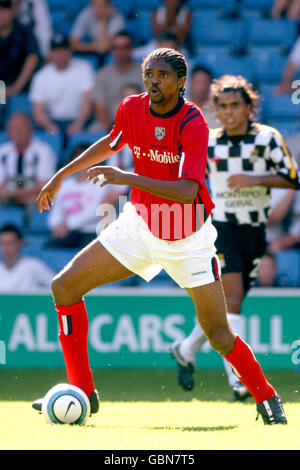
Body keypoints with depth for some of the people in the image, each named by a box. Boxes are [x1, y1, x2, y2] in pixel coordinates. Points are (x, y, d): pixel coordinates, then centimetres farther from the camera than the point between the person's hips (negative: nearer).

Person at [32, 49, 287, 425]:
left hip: (188, 239, -5)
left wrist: (128, 178, -42)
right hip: (139, 225, 5)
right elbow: (110, 143, 17)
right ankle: (82, 391, 3)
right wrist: (62, 175, 21)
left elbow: (188, 190, -35)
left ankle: (266, 397, 18)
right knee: (64, 287, -5)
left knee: (218, 334, -8)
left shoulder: (193, 123, -24)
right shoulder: (131, 108, -7)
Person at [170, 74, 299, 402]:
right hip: (222, 229, -2)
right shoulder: (207, 142, 1)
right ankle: (239, 377, -24)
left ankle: (186, 350, 35)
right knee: (231, 300, -18)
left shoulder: (267, 137, -2)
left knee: (227, 303, 12)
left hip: (255, 232, 2)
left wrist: (254, 180, -18)